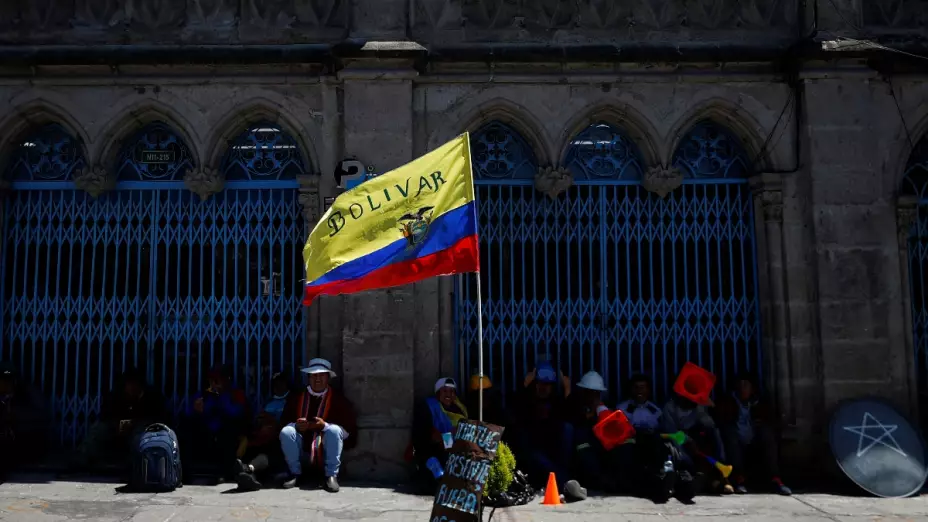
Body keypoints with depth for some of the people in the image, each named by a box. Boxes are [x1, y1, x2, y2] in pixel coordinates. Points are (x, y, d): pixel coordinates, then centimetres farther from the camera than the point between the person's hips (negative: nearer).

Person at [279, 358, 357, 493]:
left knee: (334, 430, -30)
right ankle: (295, 473, -7)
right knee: (286, 432, -24)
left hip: (325, 450, -2)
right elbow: (283, 422, 3)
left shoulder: (338, 399, -5)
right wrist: (296, 426, -20)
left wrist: (324, 426, -23)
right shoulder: (296, 397, 3)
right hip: (302, 449, 2)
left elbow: (348, 431, -9)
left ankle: (331, 475, -20)